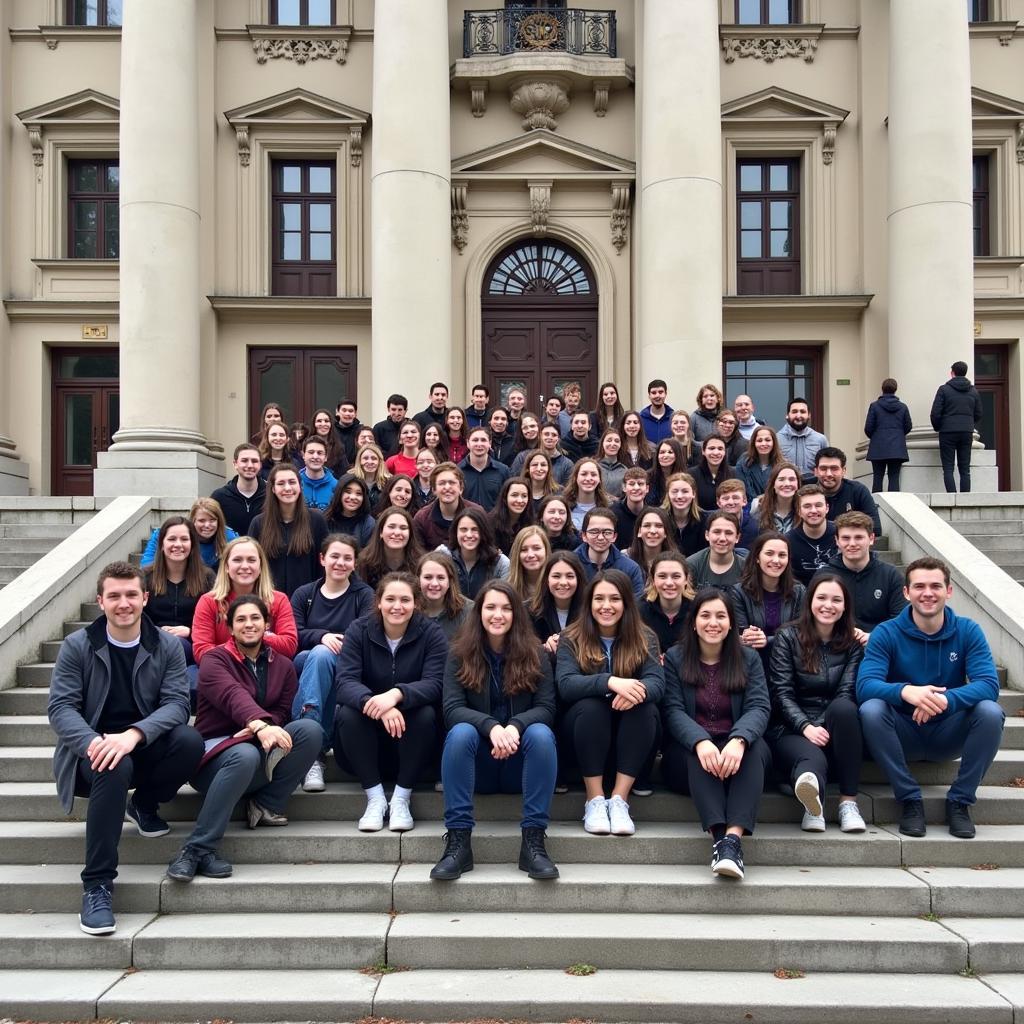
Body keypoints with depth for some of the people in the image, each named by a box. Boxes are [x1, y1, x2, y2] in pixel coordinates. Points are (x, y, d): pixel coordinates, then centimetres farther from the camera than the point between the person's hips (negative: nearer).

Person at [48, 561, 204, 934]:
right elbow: (60, 707, -9)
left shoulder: (168, 646, -1)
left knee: (190, 740, -29)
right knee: (115, 768, -37)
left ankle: (144, 805, 3)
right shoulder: (77, 646, -2)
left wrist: (133, 735, -32)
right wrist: (93, 742, -31)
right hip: (94, 751, -2)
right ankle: (97, 885, -27)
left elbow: (176, 703, -11)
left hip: (146, 746, 2)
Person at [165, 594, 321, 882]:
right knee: (245, 755, -39)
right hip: (216, 748, -4)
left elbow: (283, 712, 4)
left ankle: (265, 804, -13)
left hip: (262, 752, 4)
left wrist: (260, 728, -21)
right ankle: (198, 850, -32)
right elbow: (233, 695, -24)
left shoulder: (283, 666, 14)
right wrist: (259, 725, -45)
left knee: (310, 729, -22)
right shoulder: (215, 660, -2)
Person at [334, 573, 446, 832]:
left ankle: (401, 799, -18)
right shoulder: (359, 630, -7)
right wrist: (374, 703, -42)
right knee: (348, 713, -28)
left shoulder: (431, 633, -8)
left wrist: (396, 695, -42)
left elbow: (434, 684, -21)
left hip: (410, 734, -1)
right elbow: (345, 681, -20)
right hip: (367, 737, 1)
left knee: (426, 714, -30)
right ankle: (375, 798, -20)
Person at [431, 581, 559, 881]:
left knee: (541, 733, -30)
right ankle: (458, 842, -32)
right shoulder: (460, 655, 1)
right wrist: (491, 727, -31)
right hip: (477, 763, 0)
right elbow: (452, 709, -11)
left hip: (521, 763, 0)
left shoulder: (535, 655, 2)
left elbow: (545, 708, -7)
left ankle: (533, 842, -30)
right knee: (460, 732, -31)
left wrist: (514, 726, -29)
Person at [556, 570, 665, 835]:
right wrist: (610, 682, -37)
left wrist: (637, 691, -40)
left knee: (646, 708, -29)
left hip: (631, 740, 1)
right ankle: (595, 800, -23)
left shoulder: (644, 638, 1)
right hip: (586, 734, -1)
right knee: (591, 706, -31)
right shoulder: (571, 639, -3)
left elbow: (657, 683, -15)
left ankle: (619, 800, -25)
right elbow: (565, 685, -20)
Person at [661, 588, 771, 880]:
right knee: (699, 753, -35)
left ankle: (734, 837, -49)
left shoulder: (748, 659, 9)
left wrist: (738, 741, -31)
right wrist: (701, 742, -31)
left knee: (756, 746, -32)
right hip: (688, 751, -1)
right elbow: (673, 710, -8)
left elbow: (759, 707, -7)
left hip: (736, 750, 1)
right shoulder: (674, 658, 5)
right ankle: (718, 838, -50)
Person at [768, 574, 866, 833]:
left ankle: (848, 801, -28)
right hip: (792, 728, -3)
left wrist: (820, 727, -20)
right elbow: (782, 693, -5)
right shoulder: (788, 637, 4)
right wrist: (806, 727, -22)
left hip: (833, 730, 3)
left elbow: (847, 692, -3)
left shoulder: (852, 643, 11)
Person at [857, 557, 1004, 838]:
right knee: (871, 710, -31)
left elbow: (989, 684, -19)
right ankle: (910, 800, -16)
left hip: (948, 735, 1)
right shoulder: (886, 634, -10)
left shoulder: (968, 631, -5)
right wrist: (905, 691, -46)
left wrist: (945, 699, -40)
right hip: (904, 736, -1)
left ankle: (960, 801, -10)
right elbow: (864, 685, -24)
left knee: (990, 712, -27)